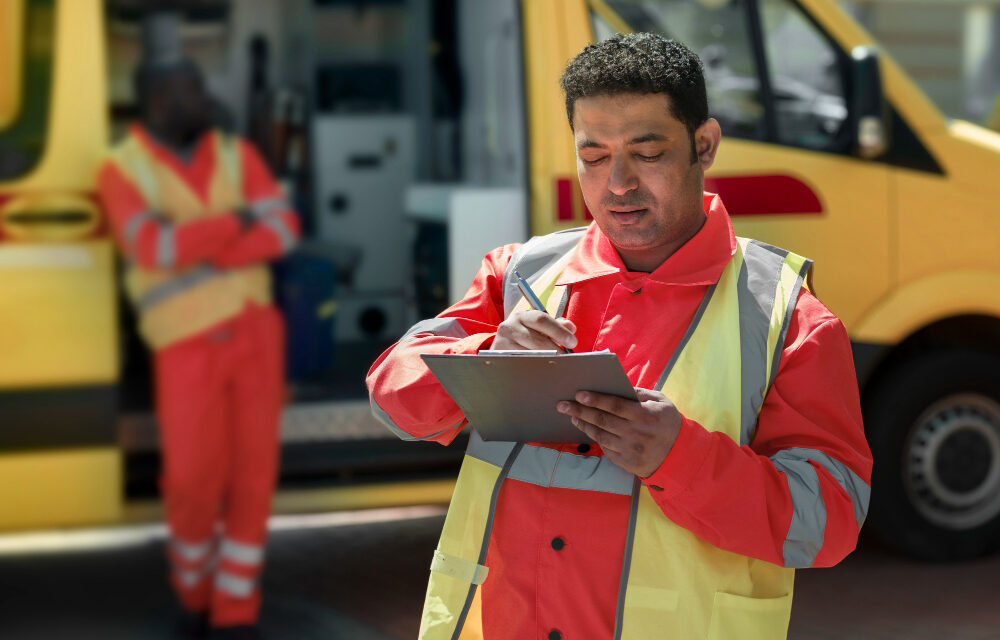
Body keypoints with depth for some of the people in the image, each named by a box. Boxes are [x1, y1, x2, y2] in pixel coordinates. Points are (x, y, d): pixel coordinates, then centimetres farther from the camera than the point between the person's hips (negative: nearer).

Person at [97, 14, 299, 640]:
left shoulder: (237, 155, 7)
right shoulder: (123, 171, -3)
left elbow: (284, 228, -7)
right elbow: (153, 247, -19)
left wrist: (201, 254, -17)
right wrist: (236, 223, -13)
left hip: (255, 330, 3)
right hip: (188, 348, -3)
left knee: (253, 472, 0)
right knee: (193, 479, -7)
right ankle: (194, 587, 23)